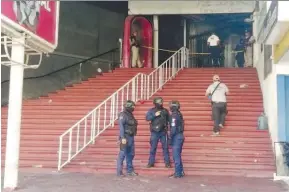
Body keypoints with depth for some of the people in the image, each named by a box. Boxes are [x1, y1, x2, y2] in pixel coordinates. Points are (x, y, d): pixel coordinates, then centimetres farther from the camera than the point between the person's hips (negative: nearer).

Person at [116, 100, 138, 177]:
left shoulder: (130, 115, 14)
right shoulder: (123, 115, -12)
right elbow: (121, 126, -18)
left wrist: (133, 136, 15)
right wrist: (123, 137, -23)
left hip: (131, 137, 9)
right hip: (125, 137, -9)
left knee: (130, 154, 13)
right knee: (122, 154, -4)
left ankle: (130, 170, 22)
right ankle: (119, 171, 2)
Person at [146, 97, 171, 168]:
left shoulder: (165, 111, 6)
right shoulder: (151, 111, 2)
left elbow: (169, 119, 10)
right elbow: (147, 118, -10)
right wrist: (155, 115, -20)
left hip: (163, 132, 1)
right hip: (154, 132, -1)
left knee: (165, 147, 3)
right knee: (153, 148, 4)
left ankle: (167, 163, 10)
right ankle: (151, 162, 13)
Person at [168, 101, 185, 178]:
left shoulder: (174, 115, -15)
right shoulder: (179, 114, 12)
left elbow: (173, 128, -19)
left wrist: (170, 138, -12)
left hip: (176, 137, -9)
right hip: (180, 136, 9)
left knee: (176, 156, -3)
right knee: (178, 155, 17)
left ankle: (178, 173, 1)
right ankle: (181, 172, 23)